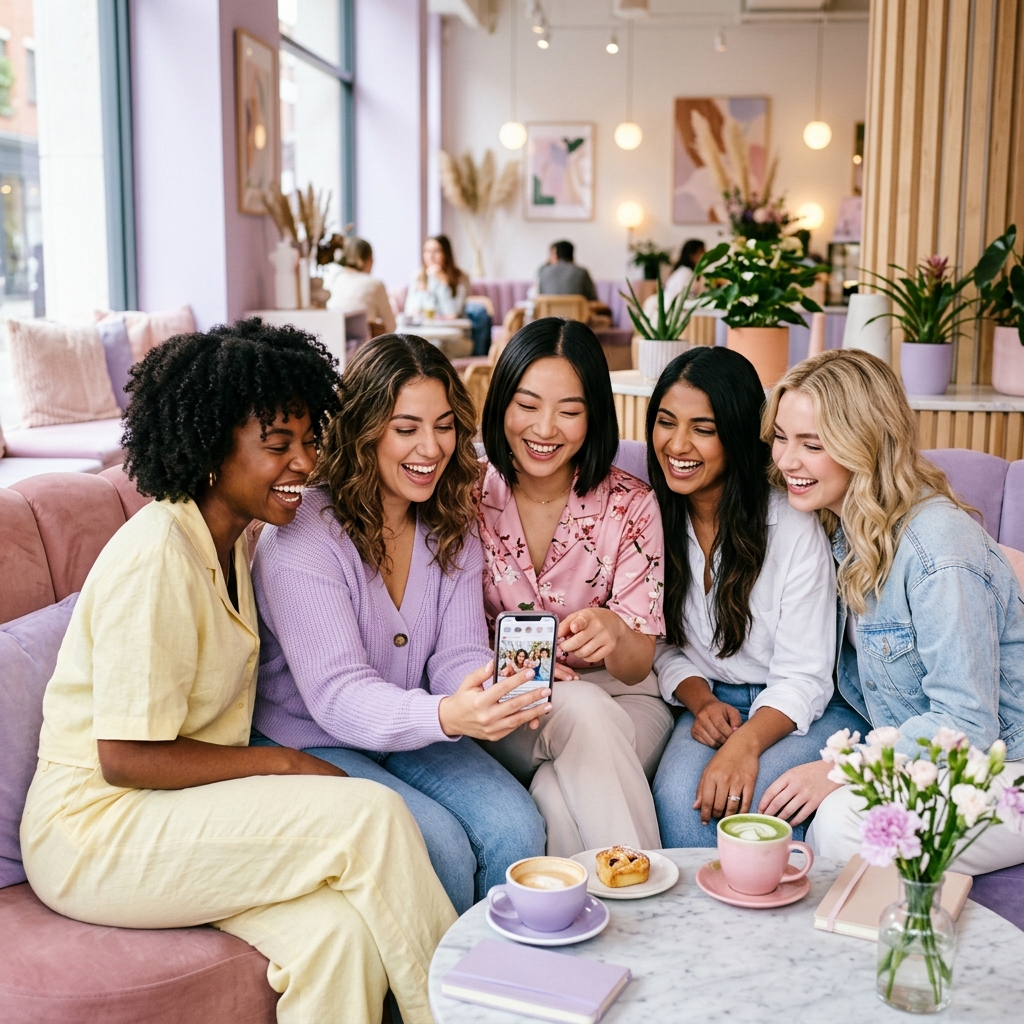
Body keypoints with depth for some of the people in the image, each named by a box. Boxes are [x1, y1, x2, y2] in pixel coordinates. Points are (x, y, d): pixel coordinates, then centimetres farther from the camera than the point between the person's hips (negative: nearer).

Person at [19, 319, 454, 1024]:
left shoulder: (235, 538, 9)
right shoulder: (156, 557, -20)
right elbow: (127, 757, -20)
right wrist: (282, 763, -13)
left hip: (186, 812, 8)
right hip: (94, 834, -8)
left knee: (341, 932, -20)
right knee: (371, 814, -22)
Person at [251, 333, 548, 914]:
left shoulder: (451, 527, 1)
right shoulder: (302, 535, -20)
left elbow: (460, 654, -5)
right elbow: (337, 696, -27)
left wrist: (498, 695, -30)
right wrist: (447, 715, -45)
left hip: (413, 735, 6)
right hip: (310, 743, -5)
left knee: (517, 826, -16)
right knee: (440, 845, -25)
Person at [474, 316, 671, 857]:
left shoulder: (630, 505, -6)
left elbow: (636, 666, -9)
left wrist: (612, 632, -34)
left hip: (618, 699, 0)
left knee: (558, 800, -33)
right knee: (583, 711, -33)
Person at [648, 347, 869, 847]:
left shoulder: (794, 529, -17)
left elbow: (803, 678, -15)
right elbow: (663, 645, 7)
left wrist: (745, 743, -32)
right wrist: (700, 700, -13)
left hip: (805, 707, -3)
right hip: (714, 701, 3)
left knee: (748, 792, -31)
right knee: (677, 793, -28)